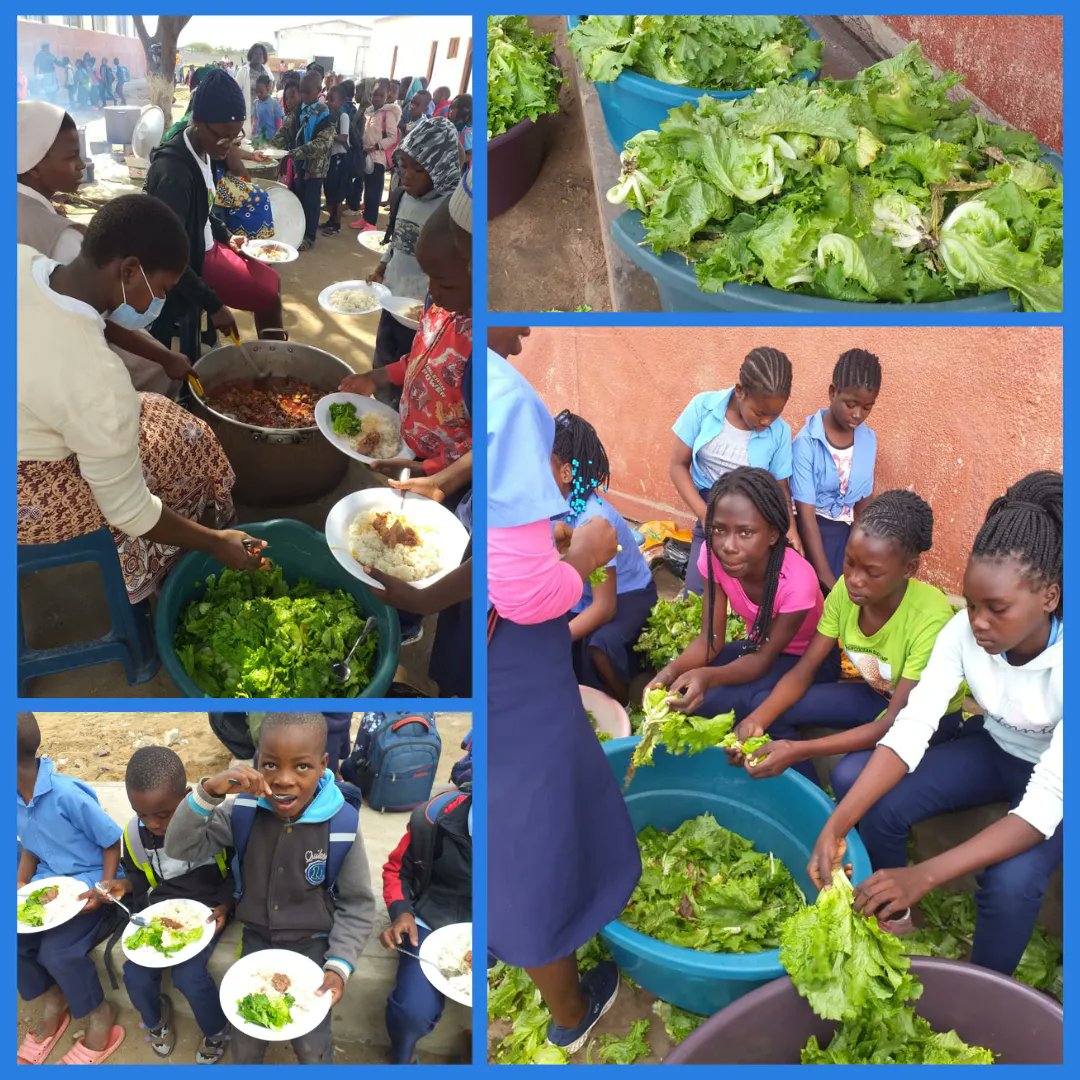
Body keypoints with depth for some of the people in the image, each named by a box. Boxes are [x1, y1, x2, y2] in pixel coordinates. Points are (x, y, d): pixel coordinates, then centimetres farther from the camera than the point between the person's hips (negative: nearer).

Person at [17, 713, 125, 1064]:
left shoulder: (66, 794, -27)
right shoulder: (15, 798, -4)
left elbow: (112, 842, -17)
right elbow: (30, 847, 13)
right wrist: (20, 887, 0)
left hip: (87, 883, -7)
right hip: (48, 882, 8)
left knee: (56, 950, -23)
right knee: (15, 939, -9)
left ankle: (99, 1017, 3)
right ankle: (52, 1000, 18)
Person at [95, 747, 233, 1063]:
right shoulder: (134, 833, -7)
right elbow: (140, 876, 12)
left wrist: (224, 906, -18)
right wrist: (124, 885, -9)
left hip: (207, 910, -4)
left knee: (188, 974, -22)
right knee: (135, 974, -12)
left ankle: (216, 1030, 10)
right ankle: (156, 1019, 24)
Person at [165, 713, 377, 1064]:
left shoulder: (342, 824, -24)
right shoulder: (244, 809, -17)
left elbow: (357, 905, -12)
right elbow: (180, 848, -18)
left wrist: (339, 965, -20)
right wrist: (209, 792, -33)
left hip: (312, 945, -2)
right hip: (256, 939, 2)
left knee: (312, 1047, 7)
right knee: (244, 1042, 16)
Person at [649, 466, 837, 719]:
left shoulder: (797, 581, -35)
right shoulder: (713, 556, -22)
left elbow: (763, 660, -26)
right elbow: (710, 638, -16)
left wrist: (707, 677, -47)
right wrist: (673, 670, -38)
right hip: (758, 644, 5)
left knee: (711, 700, -28)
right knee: (676, 690, -18)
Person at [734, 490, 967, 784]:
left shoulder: (929, 618, -34)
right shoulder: (846, 590, -19)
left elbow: (895, 723, -31)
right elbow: (803, 672, -12)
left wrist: (799, 750, -40)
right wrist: (758, 719, -32)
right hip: (879, 695, 6)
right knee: (766, 706, -10)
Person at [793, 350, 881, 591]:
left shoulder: (868, 440, 0)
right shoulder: (806, 442, -17)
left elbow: (864, 501, 10)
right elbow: (806, 513, -18)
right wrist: (826, 578, -21)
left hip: (845, 535, 5)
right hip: (810, 534, -5)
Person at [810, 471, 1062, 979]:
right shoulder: (964, 632, -24)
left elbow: (1045, 805, -37)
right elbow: (910, 729, -27)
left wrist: (922, 876, -48)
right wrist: (836, 825, -42)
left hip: (1057, 783, -4)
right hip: (993, 750, 4)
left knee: (1011, 882, -33)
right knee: (854, 779, -19)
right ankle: (893, 915, 6)